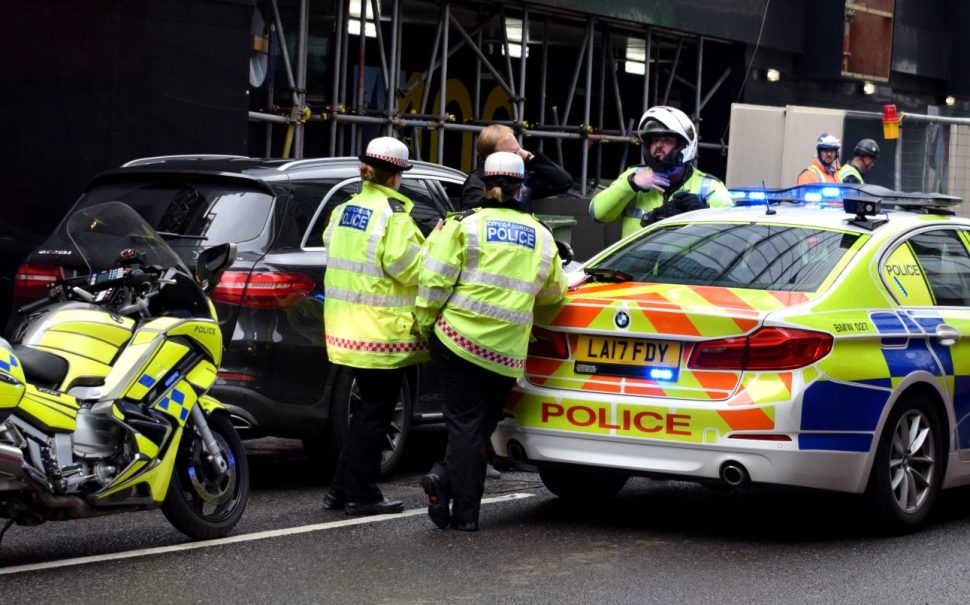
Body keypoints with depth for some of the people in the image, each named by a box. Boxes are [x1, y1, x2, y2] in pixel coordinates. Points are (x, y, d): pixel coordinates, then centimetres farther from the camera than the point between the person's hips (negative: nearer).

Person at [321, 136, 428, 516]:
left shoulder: (344, 210, 10)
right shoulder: (393, 213, -14)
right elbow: (408, 267, -20)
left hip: (348, 325, 8)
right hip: (381, 328, -8)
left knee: (369, 407, 19)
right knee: (375, 412, 0)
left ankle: (342, 489, 20)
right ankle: (362, 495, 3)